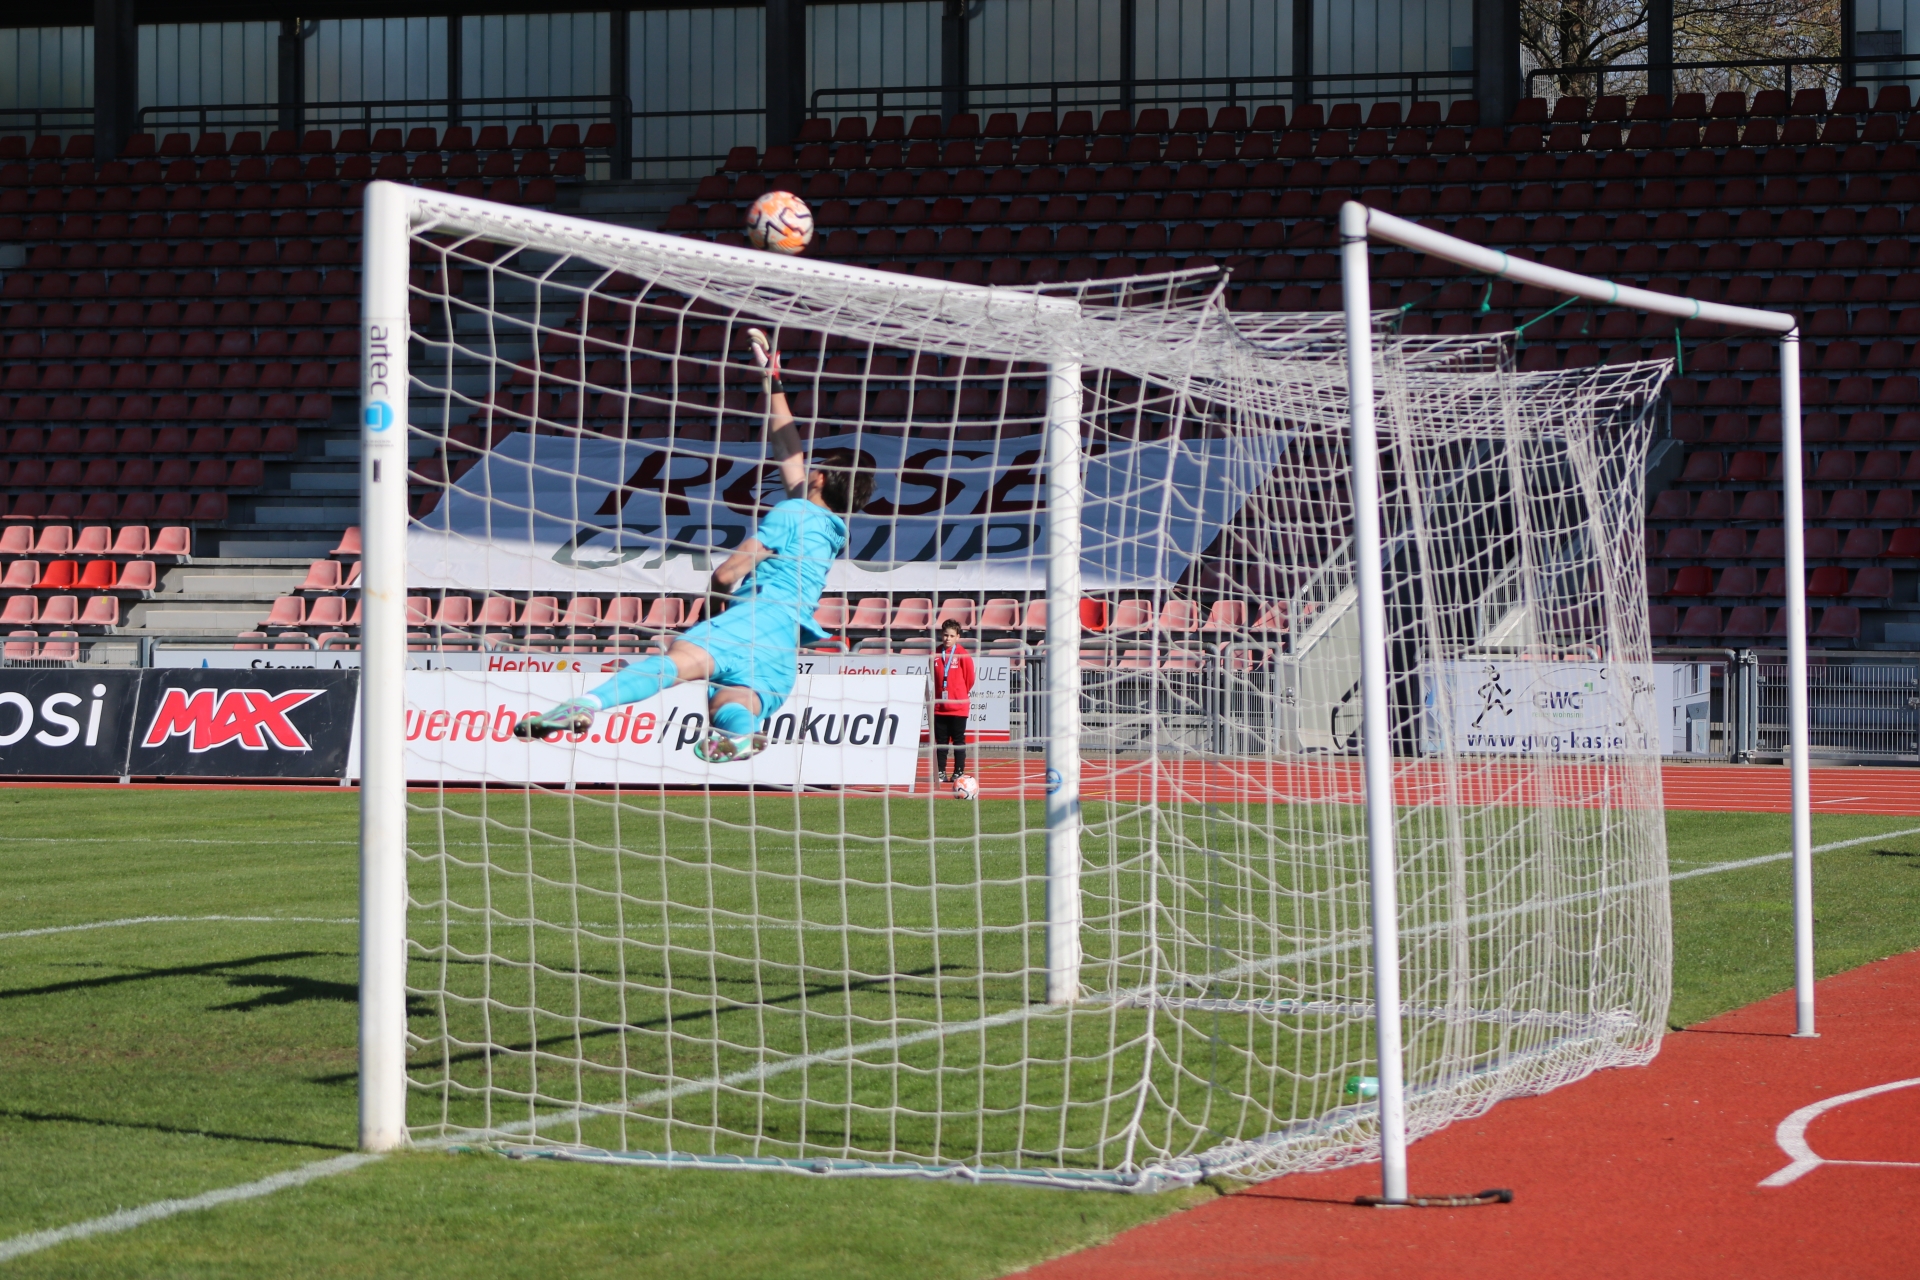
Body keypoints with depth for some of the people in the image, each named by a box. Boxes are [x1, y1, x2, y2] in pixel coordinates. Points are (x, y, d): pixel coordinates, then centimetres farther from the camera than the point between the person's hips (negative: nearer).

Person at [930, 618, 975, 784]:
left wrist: (961, 694, 9)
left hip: (958, 707, -4)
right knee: (941, 741, 7)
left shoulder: (963, 655, -7)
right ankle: (941, 772, 12)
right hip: (939, 706, 4)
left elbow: (969, 678, -1)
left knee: (958, 740, 2)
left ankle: (959, 772, 5)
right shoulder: (936, 655, 5)